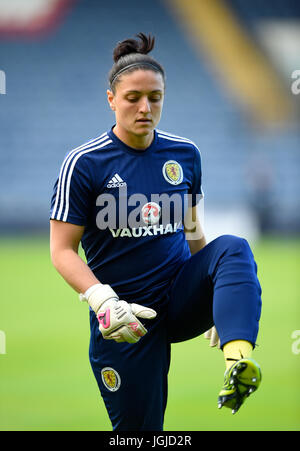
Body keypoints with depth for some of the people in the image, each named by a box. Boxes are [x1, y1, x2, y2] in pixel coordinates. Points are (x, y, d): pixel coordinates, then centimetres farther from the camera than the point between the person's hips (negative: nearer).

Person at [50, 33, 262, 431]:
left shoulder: (185, 154, 5)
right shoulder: (84, 163, -8)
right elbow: (62, 250, -9)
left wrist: (216, 295, 20)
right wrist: (103, 302, -24)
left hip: (181, 298, 3)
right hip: (124, 317, -3)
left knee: (232, 248, -25)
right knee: (138, 427, -3)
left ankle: (238, 358, -48)